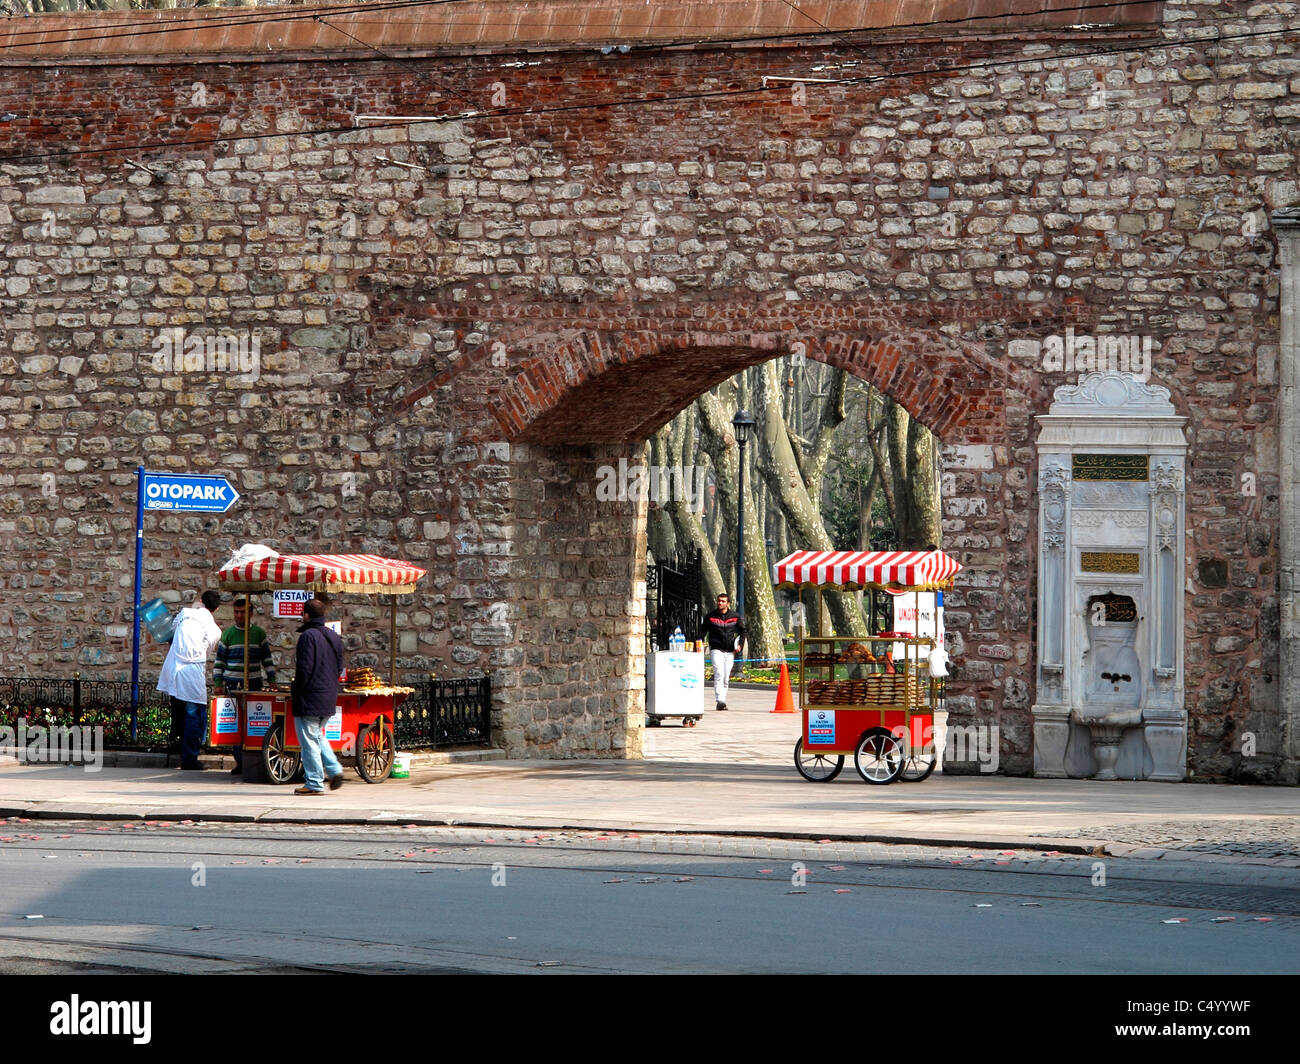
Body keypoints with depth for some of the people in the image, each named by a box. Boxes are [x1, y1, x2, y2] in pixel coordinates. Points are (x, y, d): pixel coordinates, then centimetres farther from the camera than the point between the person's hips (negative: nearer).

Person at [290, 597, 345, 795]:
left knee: (309, 740, -2)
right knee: (318, 736, 22)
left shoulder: (308, 636, -14)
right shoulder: (334, 637, 11)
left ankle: (314, 783, 0)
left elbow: (304, 668, -18)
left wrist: (295, 691, -7)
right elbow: (339, 668, 15)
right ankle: (334, 769, 9)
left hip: (310, 697, -8)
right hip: (329, 697, 8)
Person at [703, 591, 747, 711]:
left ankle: (723, 701, 17)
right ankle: (720, 701, -25)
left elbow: (743, 631, 13)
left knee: (726, 678, 6)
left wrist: (739, 644, -2)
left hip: (730, 651, 3)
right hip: (716, 650, -3)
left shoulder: (735, 617, 6)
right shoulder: (710, 617, 3)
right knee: (719, 674, -18)